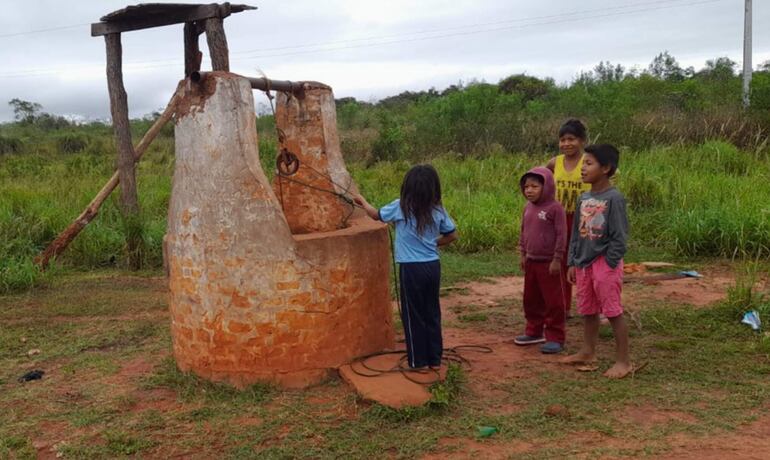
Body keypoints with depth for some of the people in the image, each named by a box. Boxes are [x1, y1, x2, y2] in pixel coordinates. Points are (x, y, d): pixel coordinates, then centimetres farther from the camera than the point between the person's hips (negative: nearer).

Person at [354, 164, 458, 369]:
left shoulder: (401, 207, -9)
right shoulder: (437, 209, 2)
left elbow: (376, 214, 7)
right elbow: (452, 235, 9)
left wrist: (362, 201, 26)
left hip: (411, 268, -4)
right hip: (433, 266, 4)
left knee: (413, 315, 8)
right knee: (432, 313, 15)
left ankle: (419, 361, 15)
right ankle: (434, 358, 23)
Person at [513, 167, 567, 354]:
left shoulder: (555, 208, -15)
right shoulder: (528, 208, 7)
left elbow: (561, 236, -15)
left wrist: (557, 260, -15)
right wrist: (522, 254, 14)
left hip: (549, 263, -7)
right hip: (531, 262, 7)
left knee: (553, 302, 2)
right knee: (531, 300, 16)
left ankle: (555, 338, 11)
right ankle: (534, 331, 31)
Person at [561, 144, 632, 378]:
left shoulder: (613, 198, -14)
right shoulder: (583, 199, 8)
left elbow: (619, 236, -14)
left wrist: (608, 264, -15)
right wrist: (572, 263, 10)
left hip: (605, 264, -7)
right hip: (584, 264, 7)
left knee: (613, 312, -1)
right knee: (587, 312, 17)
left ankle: (623, 361, 9)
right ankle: (587, 353, 30)